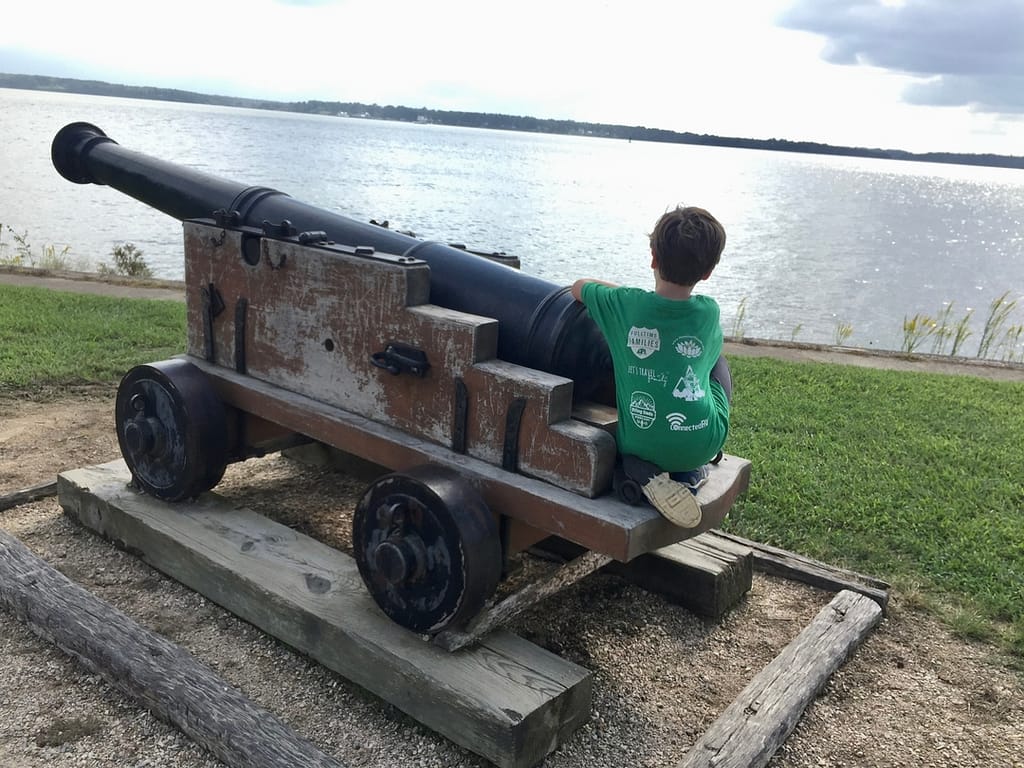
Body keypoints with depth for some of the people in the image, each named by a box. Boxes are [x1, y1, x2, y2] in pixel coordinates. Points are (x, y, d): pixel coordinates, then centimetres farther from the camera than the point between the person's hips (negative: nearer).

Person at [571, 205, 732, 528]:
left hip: (640, 445, 0)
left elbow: (579, 286, 12)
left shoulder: (624, 305, -9)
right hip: (702, 444, 1)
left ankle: (638, 469, 3)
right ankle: (690, 472, 18)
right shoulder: (708, 312, -5)